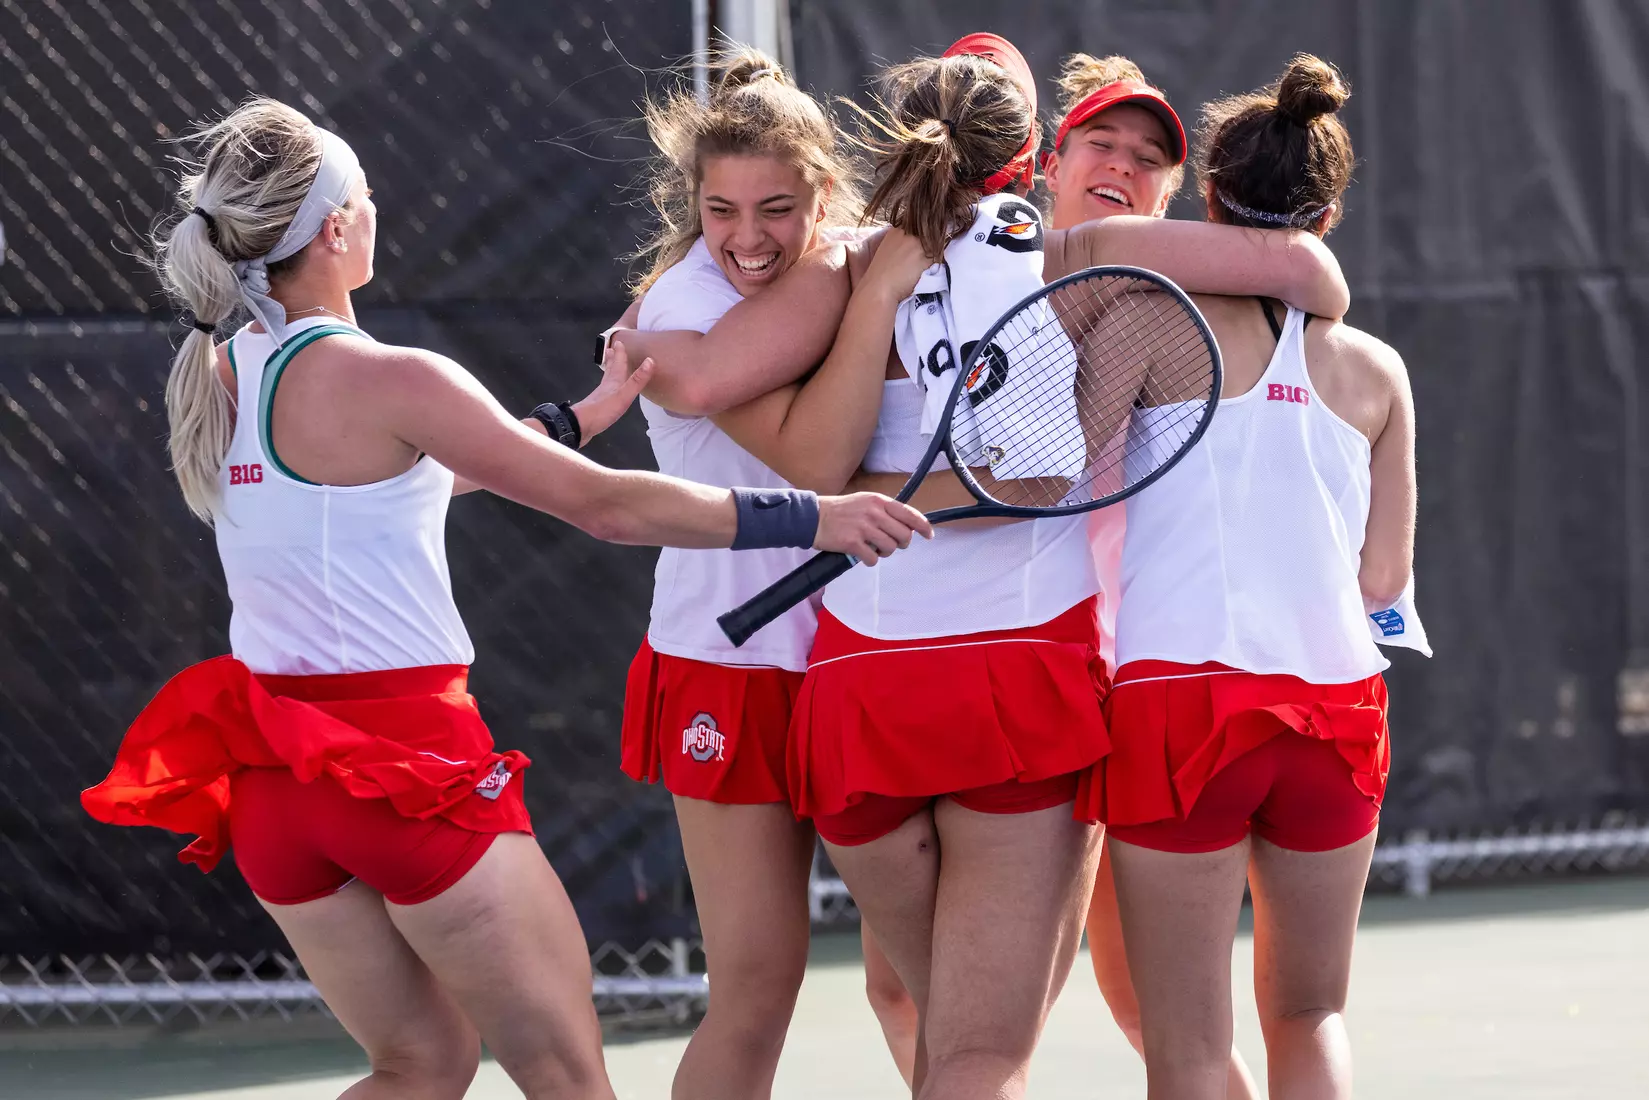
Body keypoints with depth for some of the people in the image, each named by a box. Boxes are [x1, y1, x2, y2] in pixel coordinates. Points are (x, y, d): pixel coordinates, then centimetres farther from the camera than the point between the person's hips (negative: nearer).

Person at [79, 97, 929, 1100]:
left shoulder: (216, 377, 6)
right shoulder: (386, 381, -16)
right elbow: (606, 506, -13)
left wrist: (584, 414, 28)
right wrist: (809, 517, -5)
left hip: (272, 780, 7)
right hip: (407, 757, -7)